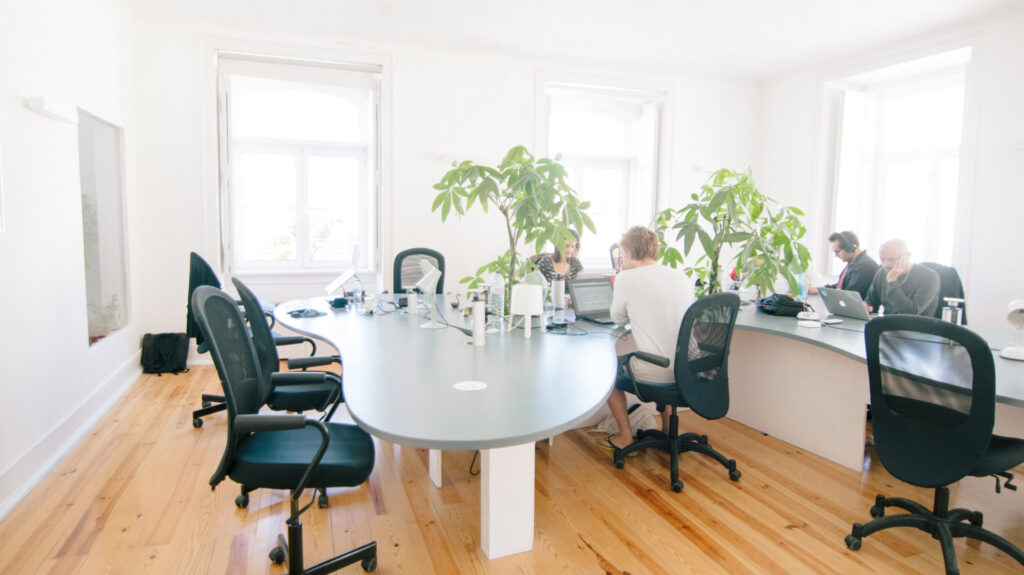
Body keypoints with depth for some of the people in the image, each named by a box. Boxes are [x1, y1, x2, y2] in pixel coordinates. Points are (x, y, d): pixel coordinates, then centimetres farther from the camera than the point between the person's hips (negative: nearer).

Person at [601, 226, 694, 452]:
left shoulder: (626, 278, -10)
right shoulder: (682, 277, 5)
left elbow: (619, 319, 5)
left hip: (653, 374, -5)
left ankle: (625, 437, 26)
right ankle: (667, 429, 41)